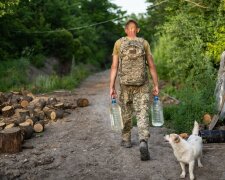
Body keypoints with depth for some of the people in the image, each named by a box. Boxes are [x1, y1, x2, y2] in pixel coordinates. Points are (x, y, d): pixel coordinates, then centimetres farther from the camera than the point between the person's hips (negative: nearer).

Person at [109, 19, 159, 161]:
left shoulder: (119, 43, 0)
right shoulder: (144, 43, 0)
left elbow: (114, 67, -3)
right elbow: (151, 66, 0)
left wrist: (112, 87, -1)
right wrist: (156, 85, 6)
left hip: (125, 84, 1)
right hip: (142, 85, -1)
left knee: (126, 112, 19)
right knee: (142, 114, -3)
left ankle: (126, 140, 33)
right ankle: (143, 142, -23)